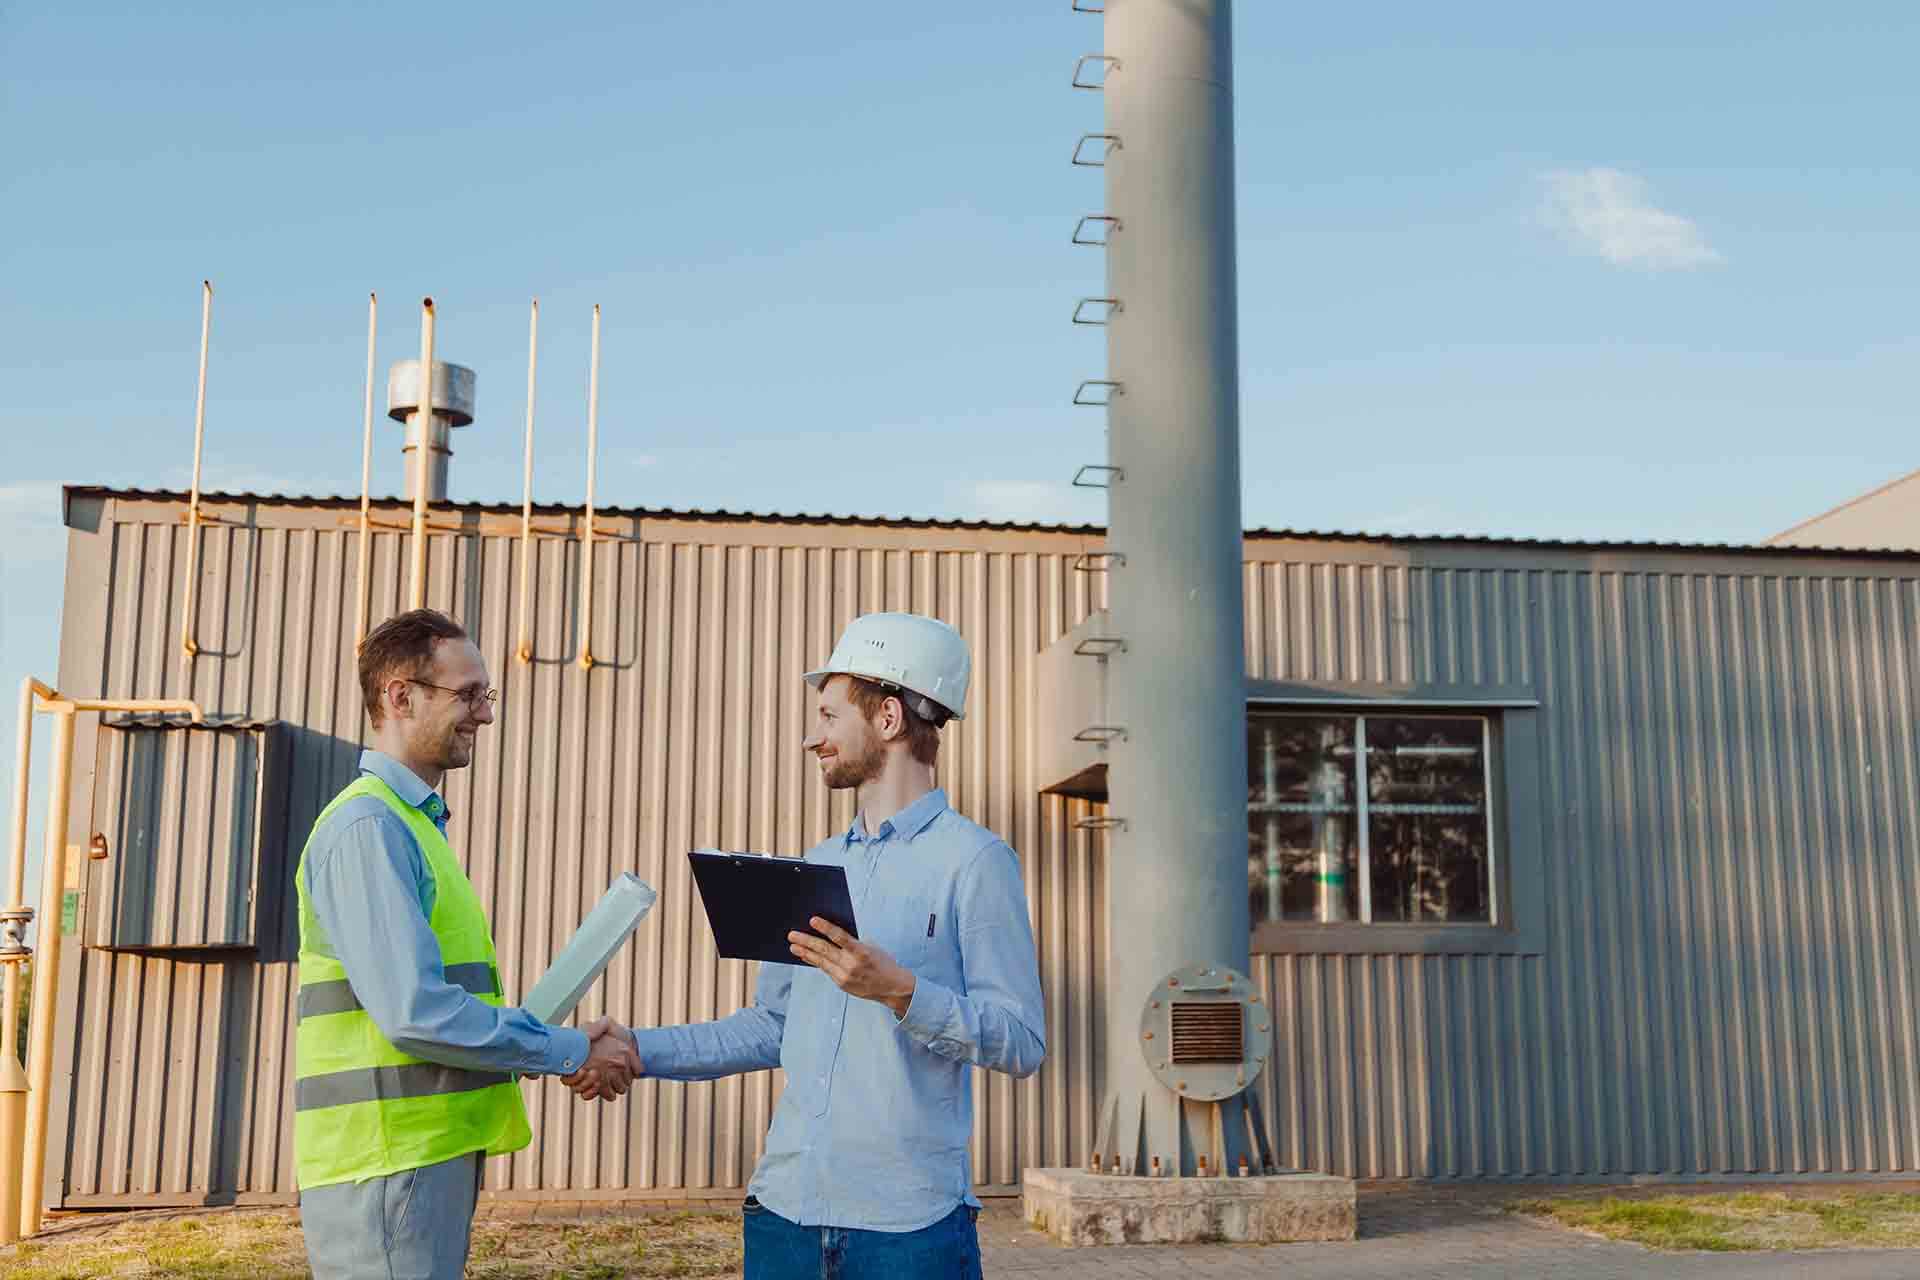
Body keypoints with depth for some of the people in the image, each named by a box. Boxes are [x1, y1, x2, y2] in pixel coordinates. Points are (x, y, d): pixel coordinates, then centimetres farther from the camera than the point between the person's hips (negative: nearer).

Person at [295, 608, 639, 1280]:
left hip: (432, 1153, 9)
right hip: (387, 1159, -9)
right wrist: (570, 1051, -13)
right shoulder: (368, 826, -14)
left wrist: (554, 1044, 6)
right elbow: (414, 1013, -22)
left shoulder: (415, 822, 17)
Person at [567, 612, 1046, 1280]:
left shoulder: (974, 860, -6)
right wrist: (641, 1049, 8)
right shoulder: (812, 870, 14)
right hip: (784, 1206, 6)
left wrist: (900, 989, -23)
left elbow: (1022, 1044, -11)